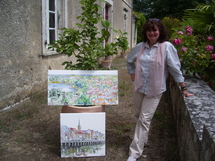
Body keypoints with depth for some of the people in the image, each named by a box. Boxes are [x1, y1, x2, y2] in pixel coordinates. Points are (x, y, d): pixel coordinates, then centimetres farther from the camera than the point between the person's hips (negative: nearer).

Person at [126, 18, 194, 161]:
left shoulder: (167, 47, -13)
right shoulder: (140, 47, 2)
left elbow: (175, 68, -12)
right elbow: (130, 61, 20)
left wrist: (184, 88, -10)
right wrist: (132, 75, 11)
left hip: (155, 90, -5)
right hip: (139, 87, 6)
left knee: (144, 120, -5)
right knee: (138, 116, 19)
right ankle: (143, 140, 45)